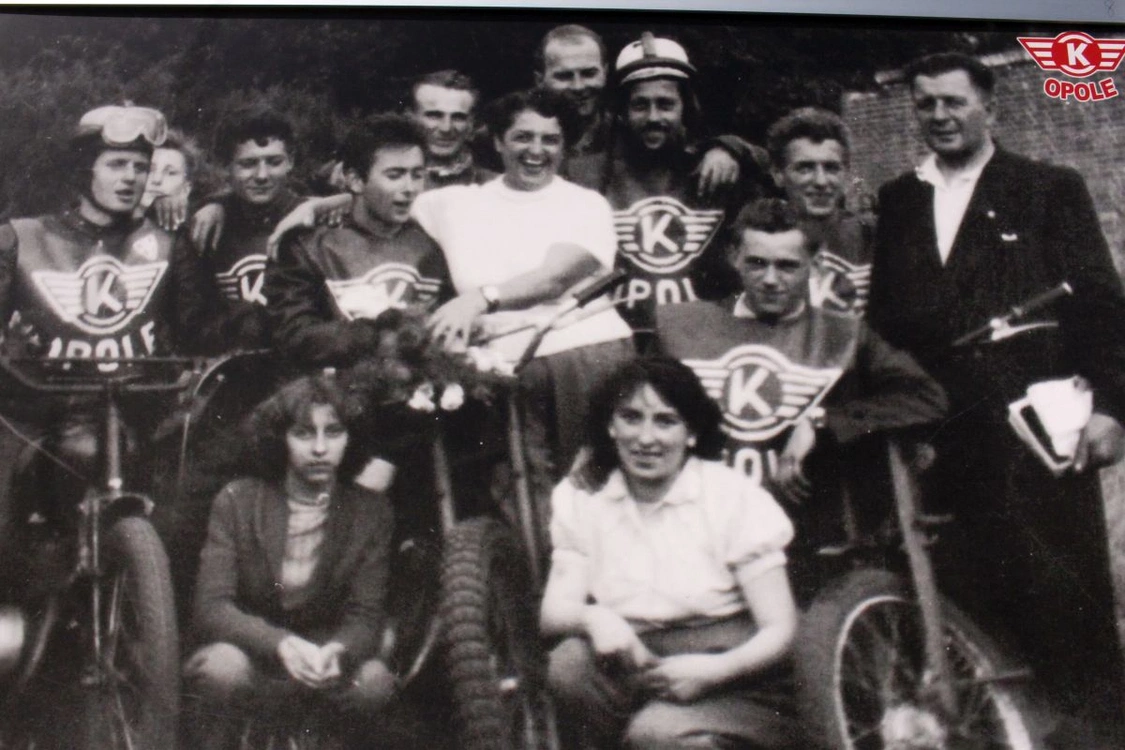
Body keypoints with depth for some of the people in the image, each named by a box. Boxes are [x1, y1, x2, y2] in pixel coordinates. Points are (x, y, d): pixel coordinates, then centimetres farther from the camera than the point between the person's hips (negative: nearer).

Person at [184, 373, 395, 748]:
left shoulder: (370, 512, -4)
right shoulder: (236, 501, -8)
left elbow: (366, 615, -9)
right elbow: (211, 608, -16)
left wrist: (336, 651, -35)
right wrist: (280, 644, -35)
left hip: (324, 664, 2)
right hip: (250, 653, -1)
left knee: (375, 681, -29)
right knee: (224, 665, -35)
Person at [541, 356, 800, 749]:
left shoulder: (733, 497, -1)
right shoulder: (579, 496, 9)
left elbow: (780, 629, -3)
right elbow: (552, 613, -1)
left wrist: (713, 670, -22)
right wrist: (594, 618, -25)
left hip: (731, 683, -3)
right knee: (567, 664, -28)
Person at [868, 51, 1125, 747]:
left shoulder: (1051, 189, 6)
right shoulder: (899, 200, 16)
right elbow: (884, 314, 13)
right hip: (946, 435, 3)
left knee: (1065, 589, -1)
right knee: (974, 592, 5)